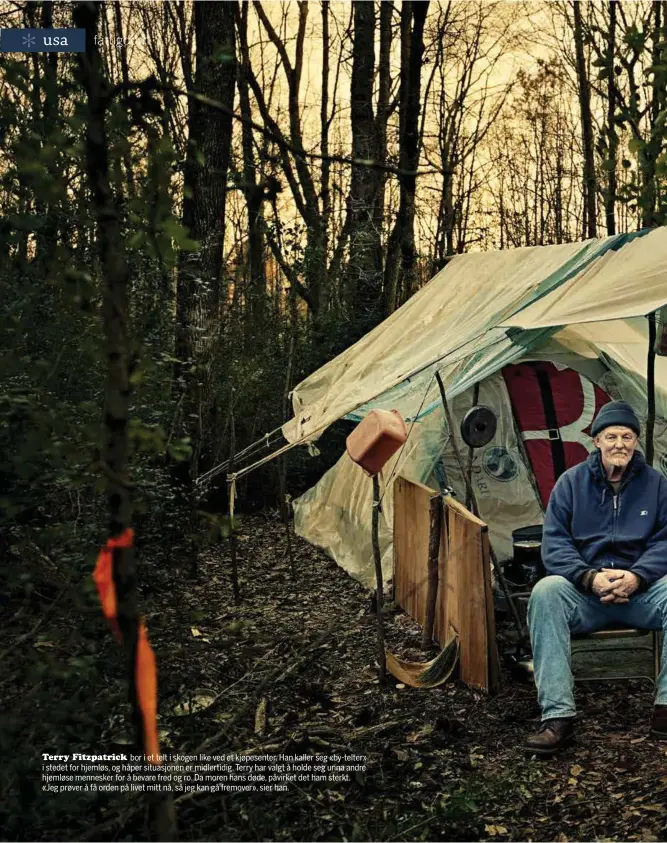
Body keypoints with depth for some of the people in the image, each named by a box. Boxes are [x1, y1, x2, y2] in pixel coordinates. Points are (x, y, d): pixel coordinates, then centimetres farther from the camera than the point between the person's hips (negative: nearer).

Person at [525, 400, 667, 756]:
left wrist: (636, 576, -18)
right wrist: (590, 577, -19)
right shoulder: (571, 482, 6)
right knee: (546, 591, -33)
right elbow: (554, 542, -1)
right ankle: (557, 716, -34)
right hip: (584, 592, 0)